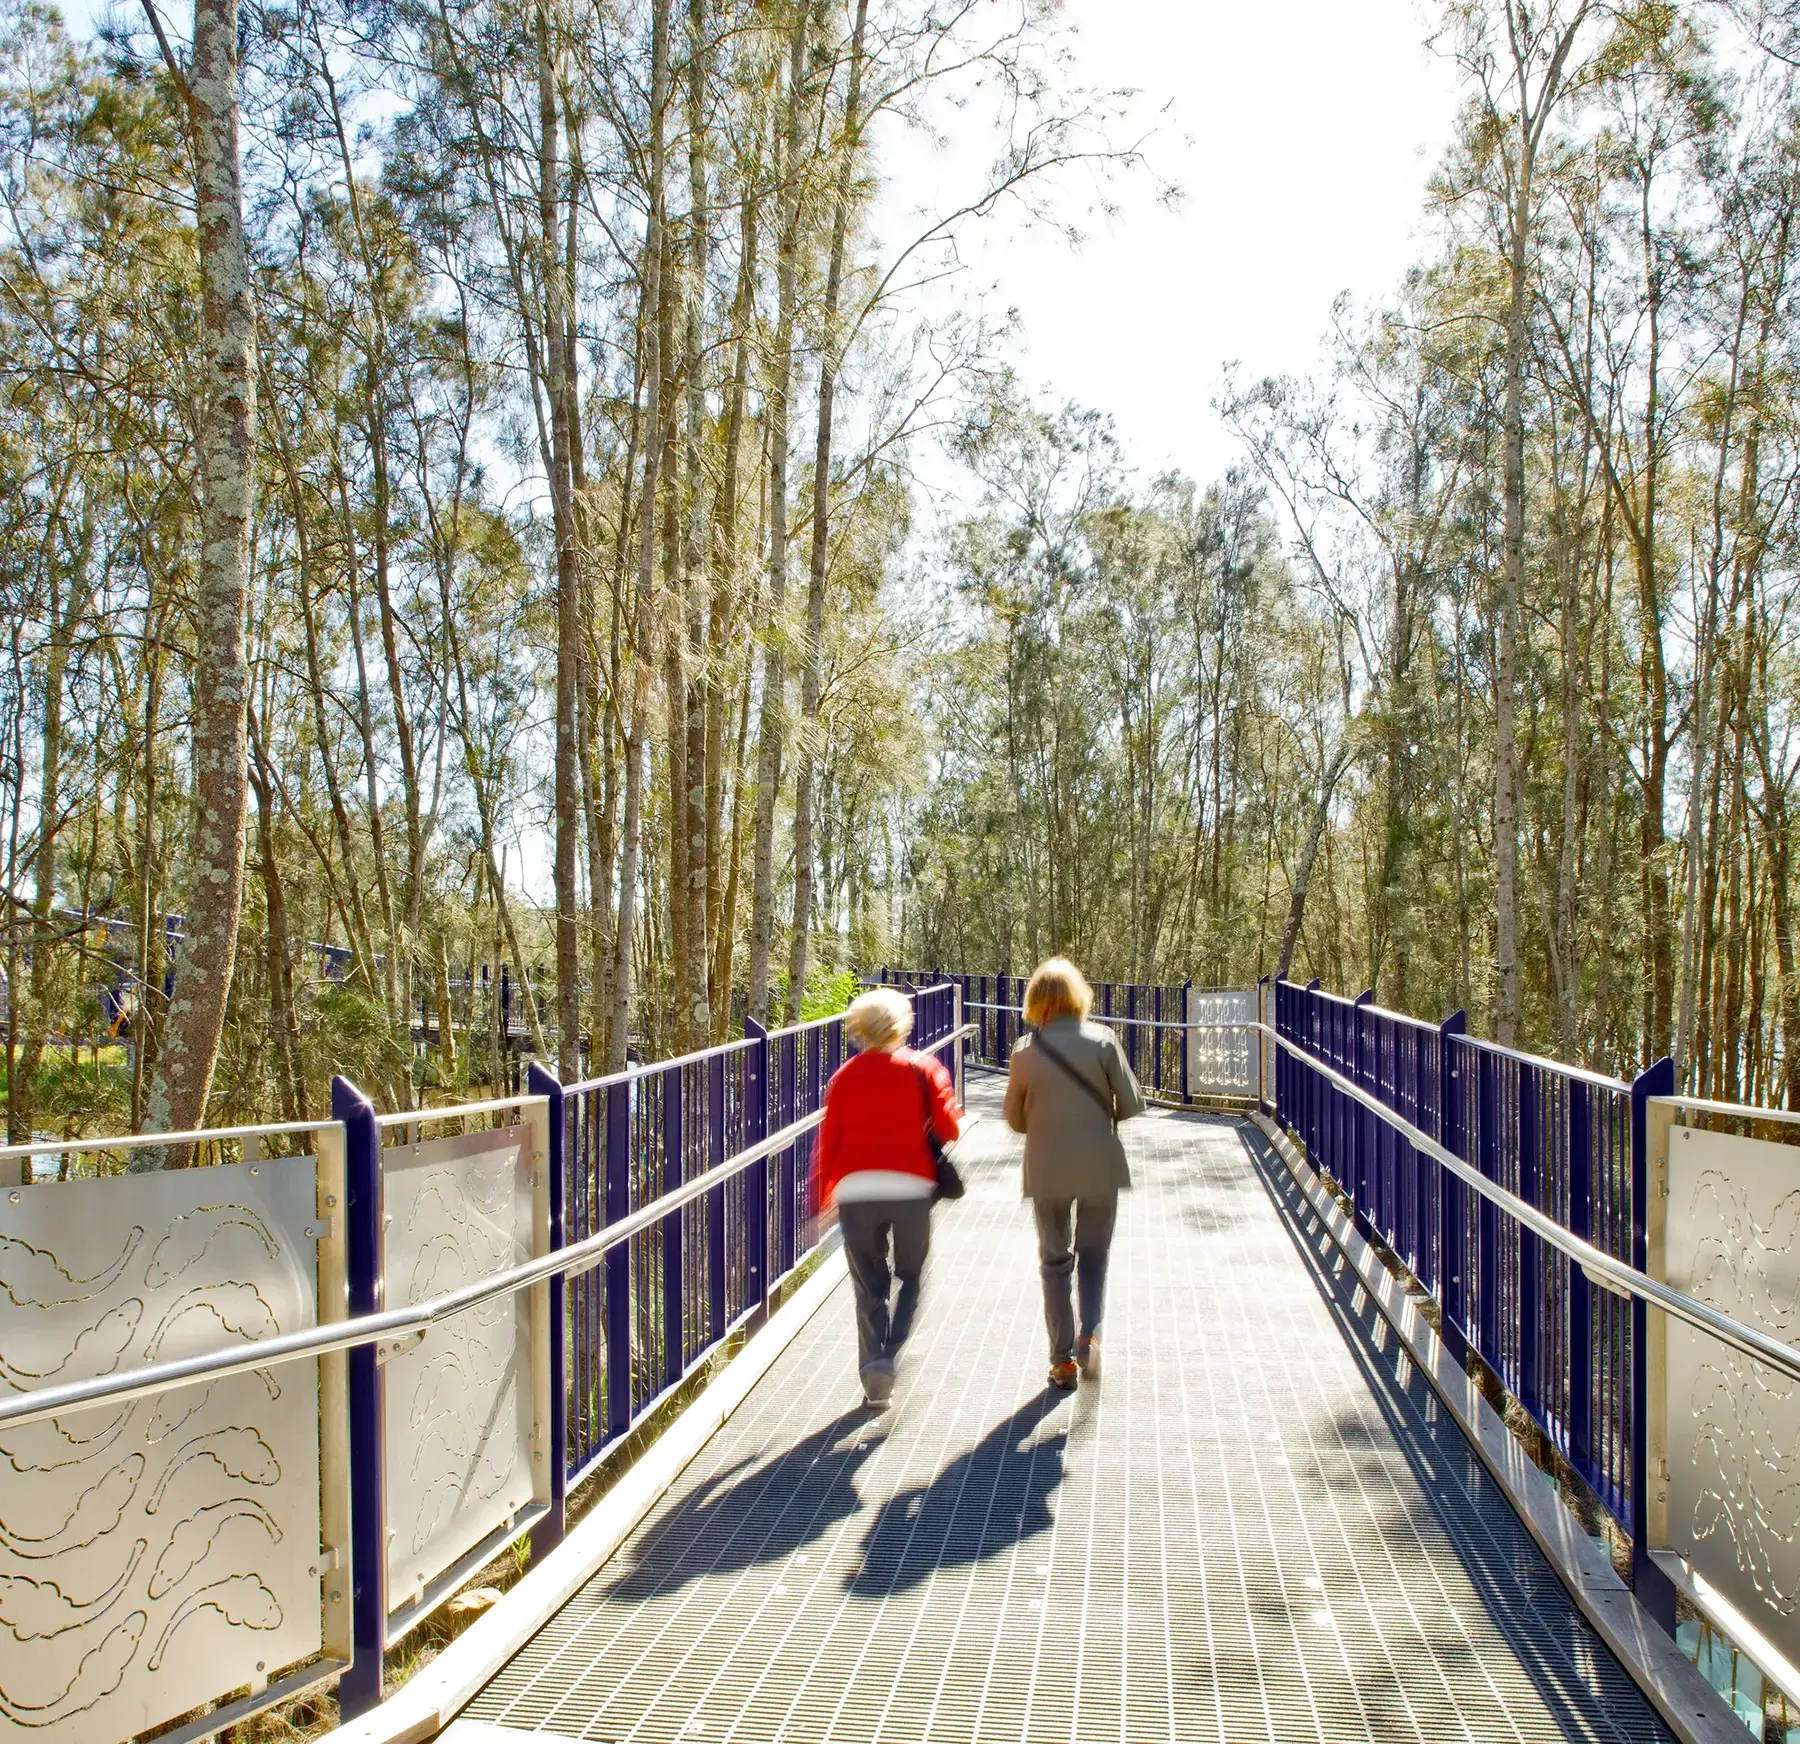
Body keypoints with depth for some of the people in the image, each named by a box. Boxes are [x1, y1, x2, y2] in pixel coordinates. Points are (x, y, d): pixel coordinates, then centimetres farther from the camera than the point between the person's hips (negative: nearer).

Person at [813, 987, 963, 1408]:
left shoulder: (845, 1076, 8)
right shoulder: (923, 1068, 4)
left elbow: (828, 1140, 7)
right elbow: (948, 1128, -2)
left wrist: (821, 1200, 12)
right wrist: (955, 1115, 20)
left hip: (855, 1189, 1)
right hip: (911, 1187, -1)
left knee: (868, 1287, 13)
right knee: (911, 1276, 16)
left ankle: (874, 1364, 5)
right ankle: (891, 1355, 0)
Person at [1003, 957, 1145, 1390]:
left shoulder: (1025, 1050, -6)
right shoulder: (1102, 1040, -8)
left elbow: (1015, 1119, 3)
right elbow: (1131, 1103, -6)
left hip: (1047, 1171, 0)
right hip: (1100, 1167, 0)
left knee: (1054, 1261, 14)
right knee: (1094, 1252, 18)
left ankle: (1063, 1360, 16)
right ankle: (1089, 1334, -2)